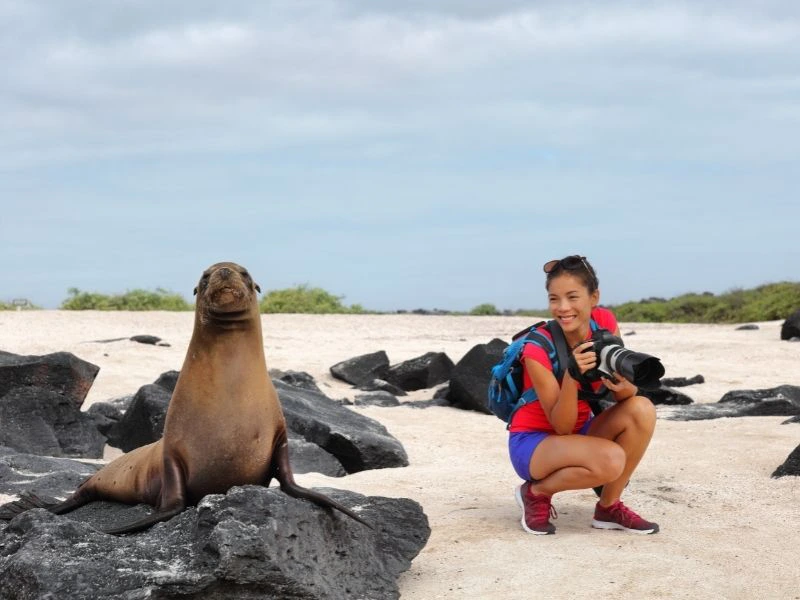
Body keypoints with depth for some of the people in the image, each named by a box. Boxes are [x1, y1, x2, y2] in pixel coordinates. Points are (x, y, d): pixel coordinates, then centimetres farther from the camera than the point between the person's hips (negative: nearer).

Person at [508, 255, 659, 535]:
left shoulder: (605, 323, -11)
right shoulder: (538, 348, -24)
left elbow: (625, 390, -7)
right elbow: (562, 426, -23)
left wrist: (626, 388, -31)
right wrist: (571, 375, -39)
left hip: (578, 436, 6)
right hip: (532, 442, -6)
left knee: (642, 410, -21)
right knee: (611, 459, -33)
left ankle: (609, 507, -5)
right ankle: (537, 492, -5)